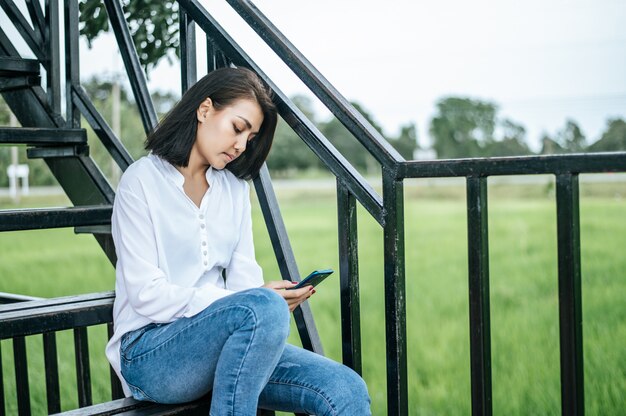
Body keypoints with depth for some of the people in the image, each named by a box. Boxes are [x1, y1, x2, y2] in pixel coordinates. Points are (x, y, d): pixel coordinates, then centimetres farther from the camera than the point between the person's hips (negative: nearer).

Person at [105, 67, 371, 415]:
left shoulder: (235, 188, 15)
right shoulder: (142, 180, -4)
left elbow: (244, 274, 9)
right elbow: (147, 294, -13)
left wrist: (273, 303, -17)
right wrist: (265, 305, -21)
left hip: (225, 343, 6)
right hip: (148, 353, -5)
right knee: (264, 307, -35)